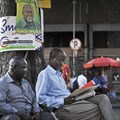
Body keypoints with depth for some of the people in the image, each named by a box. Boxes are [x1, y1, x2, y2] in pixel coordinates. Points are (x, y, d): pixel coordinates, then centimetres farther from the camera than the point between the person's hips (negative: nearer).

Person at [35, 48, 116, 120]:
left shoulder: (59, 74, 24)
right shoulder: (44, 74, -5)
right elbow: (40, 98, -15)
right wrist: (63, 101, -19)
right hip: (62, 108, -9)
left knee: (103, 98, -10)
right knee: (98, 110, -22)